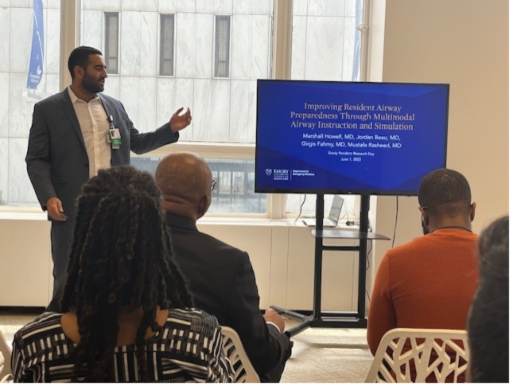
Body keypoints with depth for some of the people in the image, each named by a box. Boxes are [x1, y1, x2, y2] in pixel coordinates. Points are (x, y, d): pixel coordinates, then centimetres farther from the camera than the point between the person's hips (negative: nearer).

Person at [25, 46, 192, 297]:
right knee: (67, 276, 4)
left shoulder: (115, 106, 13)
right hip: (71, 208, -4)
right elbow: (36, 159, -4)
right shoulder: (48, 109, 0)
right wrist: (48, 197, -18)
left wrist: (170, 129, 9)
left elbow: (137, 143, 22)